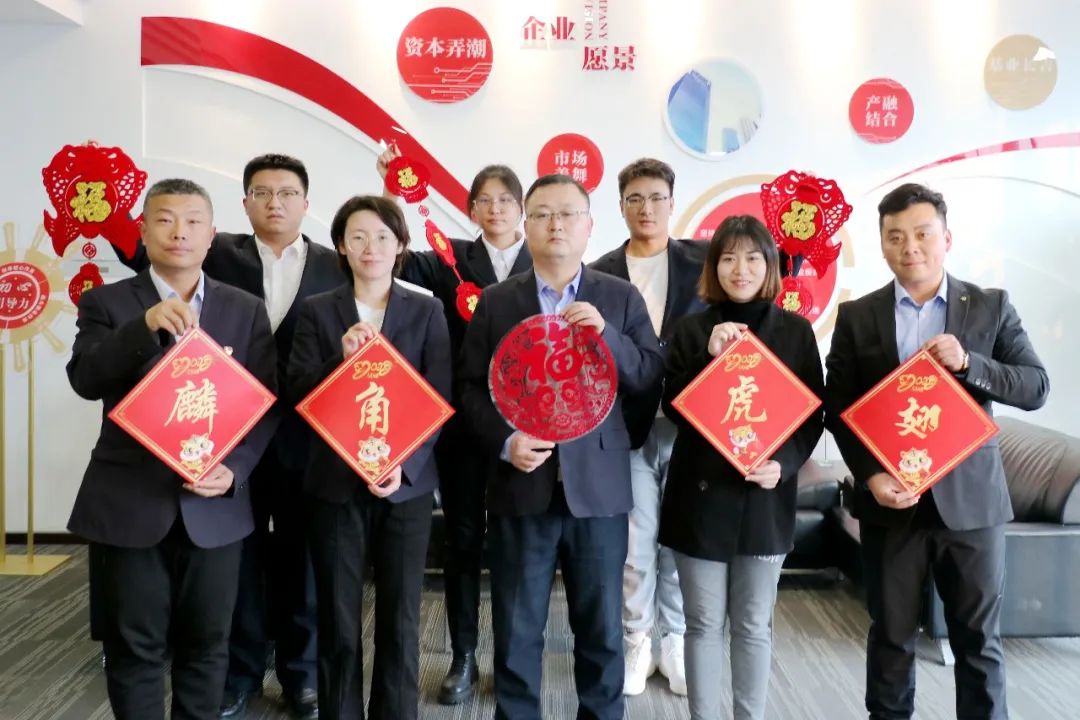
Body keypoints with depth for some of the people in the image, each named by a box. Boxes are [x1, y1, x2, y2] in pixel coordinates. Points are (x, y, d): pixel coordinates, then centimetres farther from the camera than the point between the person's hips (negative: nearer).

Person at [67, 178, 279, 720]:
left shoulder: (246, 311, 6)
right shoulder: (106, 303, 2)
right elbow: (85, 380, -13)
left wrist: (235, 470, -12)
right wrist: (145, 325, -27)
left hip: (213, 504, 1)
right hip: (130, 503, -1)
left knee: (206, 645, 11)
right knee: (134, 647, 9)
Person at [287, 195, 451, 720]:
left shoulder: (426, 311, 3)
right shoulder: (317, 310, 3)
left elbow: (437, 400, -2)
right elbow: (298, 395, -3)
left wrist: (405, 465, -14)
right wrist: (341, 360, -20)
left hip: (407, 484, 0)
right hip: (335, 484, 0)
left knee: (400, 620, 8)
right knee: (338, 621, 8)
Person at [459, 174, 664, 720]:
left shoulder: (621, 298, 5)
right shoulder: (495, 302, 5)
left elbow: (650, 377, -1)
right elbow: (472, 387, 4)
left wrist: (605, 332, -16)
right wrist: (504, 442, -12)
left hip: (598, 486, 0)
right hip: (521, 485, 0)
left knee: (601, 629, 12)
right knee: (516, 632, 10)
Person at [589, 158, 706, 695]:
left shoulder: (702, 261, 4)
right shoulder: (601, 274, 3)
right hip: (629, 425, 0)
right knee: (635, 542, 5)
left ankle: (675, 640, 29)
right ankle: (638, 641, 25)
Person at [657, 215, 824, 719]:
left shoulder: (796, 330, 2)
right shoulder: (692, 328, 0)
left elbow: (813, 414, 2)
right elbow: (675, 408, -6)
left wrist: (784, 464, -14)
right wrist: (709, 357, -19)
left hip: (765, 497, 1)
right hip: (702, 494, 0)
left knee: (754, 625, 12)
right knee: (704, 623, 7)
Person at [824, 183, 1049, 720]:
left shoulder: (991, 307, 4)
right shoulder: (856, 316, 3)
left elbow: (1036, 389, -2)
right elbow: (838, 407, 0)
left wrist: (969, 363, -19)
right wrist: (870, 476, -13)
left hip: (971, 498, 0)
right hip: (890, 499, 0)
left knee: (979, 638, 9)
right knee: (891, 635, 11)